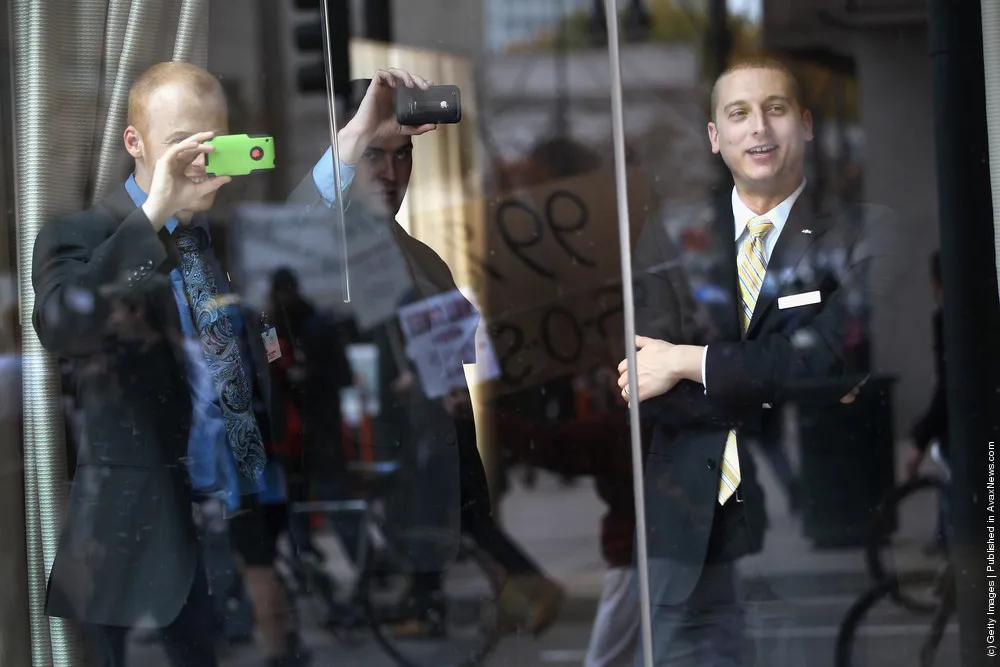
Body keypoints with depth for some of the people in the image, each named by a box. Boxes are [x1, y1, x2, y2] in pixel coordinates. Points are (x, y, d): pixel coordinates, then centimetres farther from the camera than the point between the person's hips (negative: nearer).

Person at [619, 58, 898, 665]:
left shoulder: (863, 234, 1)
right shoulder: (668, 243, 9)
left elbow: (839, 356, -13)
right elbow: (649, 393, 0)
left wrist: (692, 363, -8)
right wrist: (785, 390, -12)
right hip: (692, 533, 3)